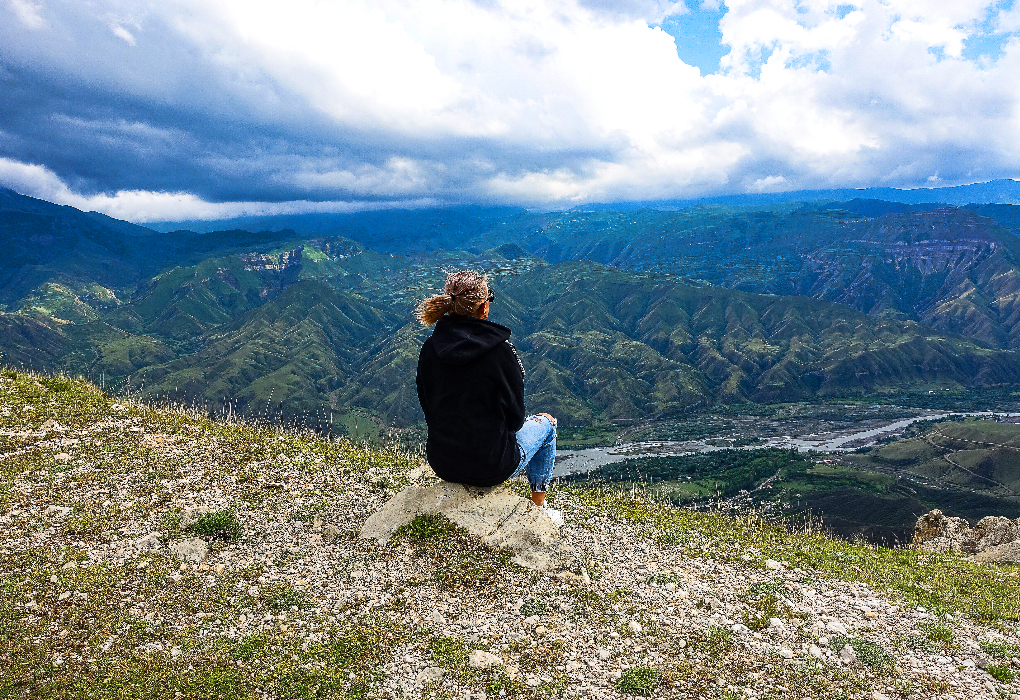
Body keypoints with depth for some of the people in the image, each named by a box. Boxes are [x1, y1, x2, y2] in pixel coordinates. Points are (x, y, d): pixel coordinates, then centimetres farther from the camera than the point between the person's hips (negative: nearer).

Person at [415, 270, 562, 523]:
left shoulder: (430, 348, -8)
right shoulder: (500, 350, -19)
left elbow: (428, 408, 4)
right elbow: (515, 417, -9)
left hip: (441, 463, 5)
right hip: (490, 467, -5)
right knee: (545, 422, 24)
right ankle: (538, 508, 36)